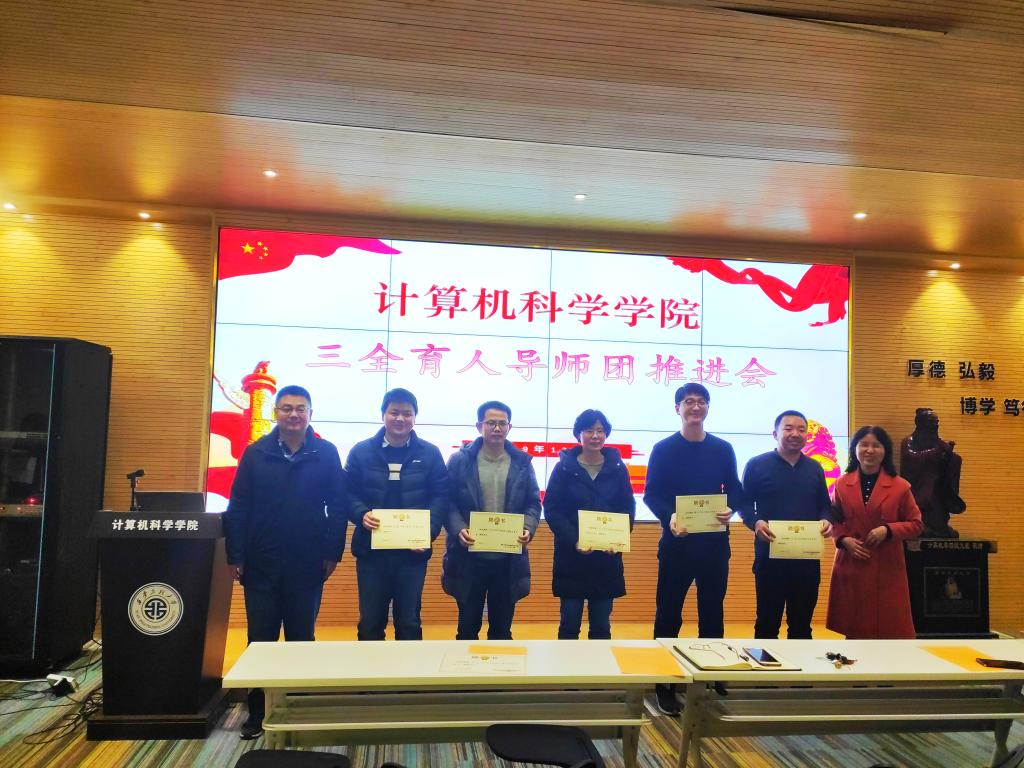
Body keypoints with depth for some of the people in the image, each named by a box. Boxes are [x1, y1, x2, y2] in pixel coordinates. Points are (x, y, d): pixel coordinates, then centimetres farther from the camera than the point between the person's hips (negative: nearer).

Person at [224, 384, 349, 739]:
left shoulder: (326, 454, -2)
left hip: (307, 567, 0)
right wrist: (235, 556, -4)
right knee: (260, 640, 9)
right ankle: (257, 711, 23)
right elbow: (238, 507, 0)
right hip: (261, 565, 1)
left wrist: (332, 553, -5)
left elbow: (338, 507, -1)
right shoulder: (256, 453, 1)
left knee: (301, 639, 12)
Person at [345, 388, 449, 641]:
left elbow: (441, 496, -1)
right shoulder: (361, 452, 3)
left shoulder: (430, 454, 2)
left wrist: (429, 530, -15)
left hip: (413, 551, 0)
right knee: (370, 622, 10)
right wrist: (361, 514, -17)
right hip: (371, 551, 1)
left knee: (409, 622, 11)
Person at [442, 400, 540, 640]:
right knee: (467, 624, 10)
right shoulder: (460, 460, -2)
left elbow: (533, 503, 6)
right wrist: (459, 529, -19)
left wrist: (528, 529, -12)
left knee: (502, 626, 13)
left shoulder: (522, 463, 5)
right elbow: (448, 502, -3)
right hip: (468, 556, -2)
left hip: (508, 558, 2)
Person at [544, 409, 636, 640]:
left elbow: (629, 507, 6)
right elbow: (551, 509, -5)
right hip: (571, 556, -2)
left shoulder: (617, 467, 5)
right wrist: (574, 541, -17)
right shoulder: (565, 467, -1)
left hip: (608, 557, 2)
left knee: (601, 626, 10)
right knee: (569, 625, 4)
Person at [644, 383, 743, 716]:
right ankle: (664, 684, 15)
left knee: (712, 612, 11)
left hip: (715, 542, 3)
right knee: (668, 612, 4)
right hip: (676, 541, -2)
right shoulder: (664, 449, -1)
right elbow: (651, 494, -5)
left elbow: (735, 491, 8)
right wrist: (669, 517, -23)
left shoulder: (723, 449, 7)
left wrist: (730, 509, -15)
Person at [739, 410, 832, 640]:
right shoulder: (757, 465, -1)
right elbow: (744, 503, -1)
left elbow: (825, 505, 16)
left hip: (807, 558, 4)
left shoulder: (815, 468, 14)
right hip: (769, 556, -4)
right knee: (767, 621, 5)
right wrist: (755, 523, -20)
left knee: (802, 622, 14)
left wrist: (826, 521, -6)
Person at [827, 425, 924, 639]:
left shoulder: (900, 486, 0)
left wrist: (888, 530, -13)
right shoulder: (842, 484, 4)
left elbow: (916, 524, 3)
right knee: (853, 627, 8)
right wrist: (843, 539, -7)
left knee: (889, 626, 1)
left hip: (887, 569, -1)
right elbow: (834, 521, 12)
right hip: (851, 568, 2)